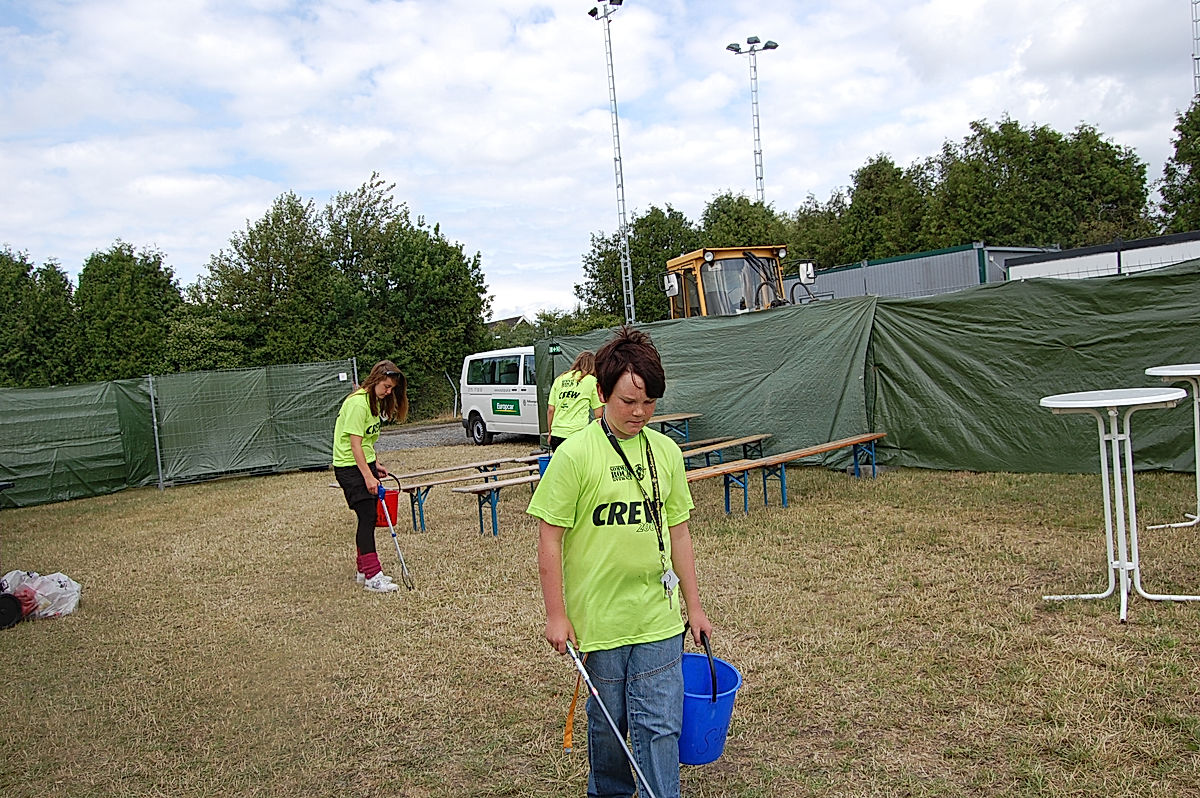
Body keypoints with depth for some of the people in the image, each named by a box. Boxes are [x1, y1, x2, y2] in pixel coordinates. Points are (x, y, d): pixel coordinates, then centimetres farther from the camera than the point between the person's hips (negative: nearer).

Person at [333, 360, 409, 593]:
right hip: (350, 467, -9)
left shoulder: (374, 401, 12)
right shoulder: (357, 403, -19)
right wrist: (368, 476, -24)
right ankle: (372, 576, -12)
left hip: (365, 463, 9)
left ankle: (364, 570, 19)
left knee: (370, 519, 9)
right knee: (367, 518, -13)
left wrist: (375, 465, 13)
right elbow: (355, 444, -22)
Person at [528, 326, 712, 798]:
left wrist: (694, 605, 12)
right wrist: (556, 615, -8)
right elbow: (550, 538, -9)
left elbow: (677, 532, 10)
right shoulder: (575, 454, -12)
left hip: (659, 617, 3)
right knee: (608, 721, 15)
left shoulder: (666, 451, 2)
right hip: (599, 617, -2)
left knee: (660, 723, 4)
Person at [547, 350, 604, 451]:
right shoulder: (592, 381, 2)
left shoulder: (559, 379, 12)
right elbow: (598, 414, 2)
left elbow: (550, 410, 11)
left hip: (557, 434, 4)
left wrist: (550, 433, 21)